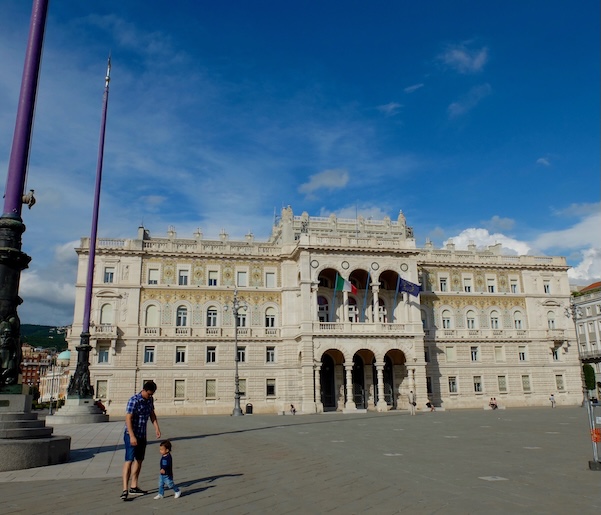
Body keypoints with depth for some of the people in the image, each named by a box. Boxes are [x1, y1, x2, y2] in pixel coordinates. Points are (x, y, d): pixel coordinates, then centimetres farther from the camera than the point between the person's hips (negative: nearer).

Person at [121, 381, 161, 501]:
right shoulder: (134, 401, -19)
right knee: (129, 460, -14)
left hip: (142, 435, 8)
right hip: (131, 435, -8)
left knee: (139, 460, 14)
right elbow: (128, 419, -23)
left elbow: (152, 414, 15)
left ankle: (133, 487, 24)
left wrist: (156, 427, 3)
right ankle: (125, 489, -15)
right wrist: (132, 436, -27)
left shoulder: (149, 400, 4)